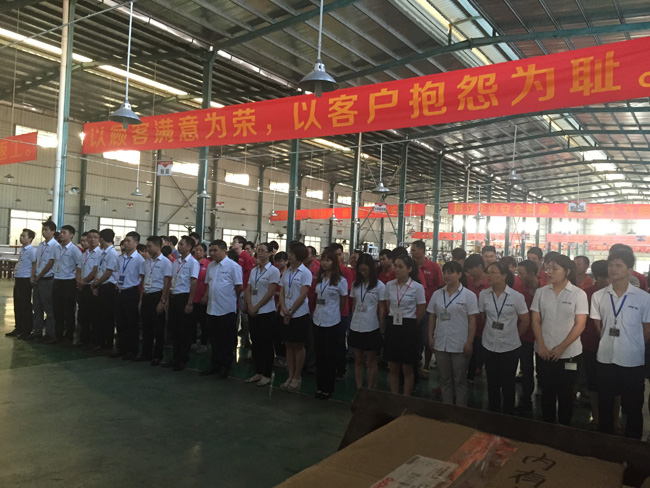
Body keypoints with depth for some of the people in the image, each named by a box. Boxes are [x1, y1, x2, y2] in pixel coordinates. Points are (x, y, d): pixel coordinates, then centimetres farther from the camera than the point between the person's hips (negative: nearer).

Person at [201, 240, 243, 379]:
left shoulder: (233, 266, -10)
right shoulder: (211, 266, 11)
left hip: (227, 309, -6)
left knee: (227, 341, 5)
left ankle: (226, 367, 16)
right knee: (214, 339, 14)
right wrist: (206, 296, 5)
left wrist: (233, 301, 1)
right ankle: (215, 365, 26)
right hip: (212, 308, 6)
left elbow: (238, 287, -8)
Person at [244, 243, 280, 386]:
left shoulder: (273, 271, -7)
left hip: (267, 312, -6)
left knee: (266, 344, 0)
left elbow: (270, 292, -12)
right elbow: (248, 290, 10)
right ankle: (258, 373, 21)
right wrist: (250, 307, -5)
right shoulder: (254, 270, 12)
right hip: (253, 313, 6)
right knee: (256, 343, 10)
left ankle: (267, 375, 9)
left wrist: (256, 307, -12)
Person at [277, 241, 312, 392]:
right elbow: (281, 293, 8)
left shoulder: (305, 273, -8)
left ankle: (297, 378, 12)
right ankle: (290, 377, 19)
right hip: (286, 314, 6)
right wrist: (283, 308, -8)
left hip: (299, 314, -6)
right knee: (288, 345, 10)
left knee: (298, 346, 3)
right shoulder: (286, 273, 10)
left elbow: (302, 295, -13)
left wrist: (291, 312, -13)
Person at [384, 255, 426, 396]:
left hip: (409, 328, -4)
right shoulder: (389, 285, 3)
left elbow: (421, 311, -2)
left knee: (407, 369, 5)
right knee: (393, 367, 9)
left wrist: (410, 325, 6)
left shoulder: (417, 287, -8)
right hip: (392, 326, 4)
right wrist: (393, 322, 12)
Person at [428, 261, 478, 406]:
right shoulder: (437, 294, 7)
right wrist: (430, 337, 4)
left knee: (460, 380, 7)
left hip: (460, 345, -4)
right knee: (445, 379, 13)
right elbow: (432, 317, 11)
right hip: (441, 344, 4)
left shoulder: (468, 295, -5)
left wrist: (469, 342, -12)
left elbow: (472, 321, -7)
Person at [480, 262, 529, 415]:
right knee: (492, 383, 13)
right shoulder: (483, 295, -4)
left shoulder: (516, 297, -11)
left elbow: (525, 321, 1)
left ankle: (508, 415, 23)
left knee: (507, 384, 7)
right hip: (489, 345, 3)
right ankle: (493, 413, 28)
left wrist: (512, 336, 8)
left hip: (510, 347, -2)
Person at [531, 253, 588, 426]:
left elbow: (580, 325, -9)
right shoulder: (541, 292, 3)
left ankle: (564, 428, 24)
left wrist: (561, 348, -14)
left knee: (565, 394, 8)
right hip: (544, 353, 2)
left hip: (568, 354, -2)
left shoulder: (578, 294, -6)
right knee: (547, 392, 10)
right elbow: (536, 321, 3)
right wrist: (541, 346, -8)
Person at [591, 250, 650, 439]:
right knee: (605, 406, 14)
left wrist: (632, 347, 5)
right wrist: (608, 344, 4)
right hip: (605, 359, 2)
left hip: (633, 361, -2)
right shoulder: (598, 296, 1)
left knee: (633, 409, 9)